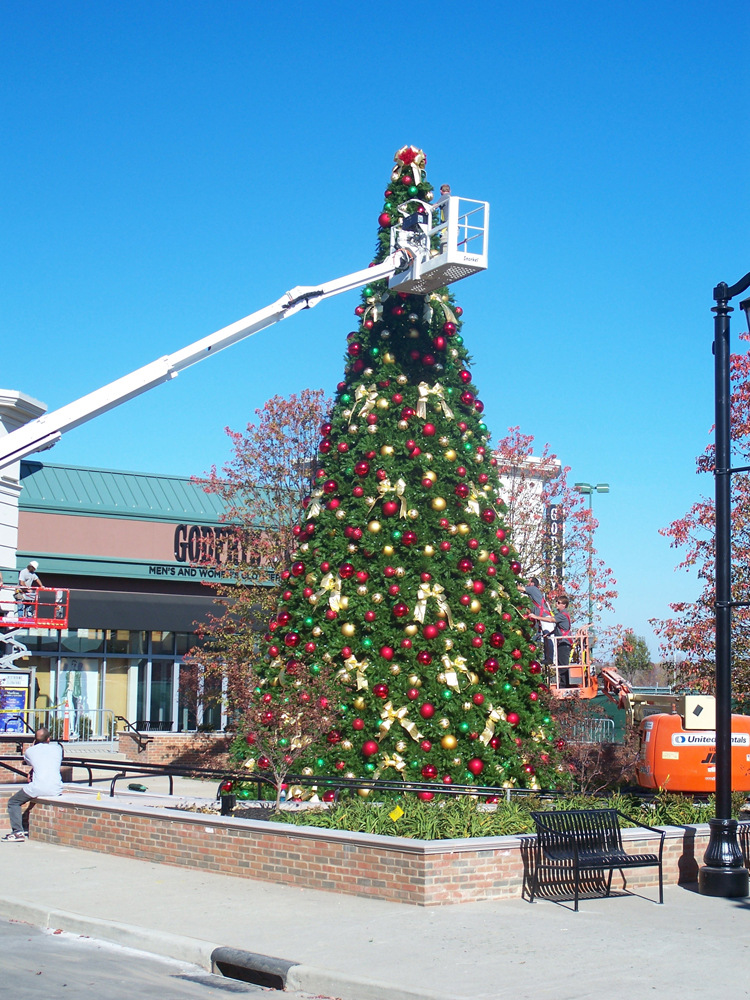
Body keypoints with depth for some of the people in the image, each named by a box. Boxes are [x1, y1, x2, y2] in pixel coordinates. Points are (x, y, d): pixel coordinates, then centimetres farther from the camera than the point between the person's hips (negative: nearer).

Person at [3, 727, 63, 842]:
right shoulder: (57, 748, 14)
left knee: (13, 802, 15)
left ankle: (18, 832, 1)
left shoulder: (30, 751, 8)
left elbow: (26, 759, 31)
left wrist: (33, 745, 39)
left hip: (38, 788, -4)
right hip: (56, 790, 4)